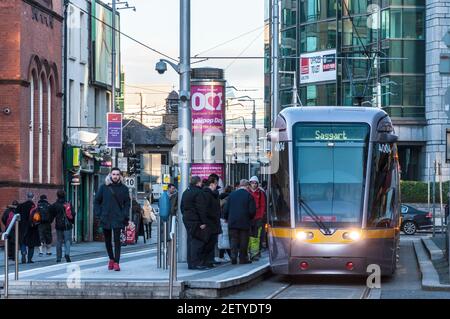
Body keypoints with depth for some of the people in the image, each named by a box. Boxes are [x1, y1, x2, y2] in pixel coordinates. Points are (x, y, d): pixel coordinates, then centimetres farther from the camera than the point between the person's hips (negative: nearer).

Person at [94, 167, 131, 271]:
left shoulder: (123, 188, 4)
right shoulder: (104, 187, 5)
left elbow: (127, 203, 8)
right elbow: (97, 201, 10)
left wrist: (125, 216, -4)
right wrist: (99, 213, -1)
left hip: (118, 219, -2)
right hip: (105, 219, 2)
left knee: (117, 240, -8)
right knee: (107, 240, 11)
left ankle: (116, 262, -7)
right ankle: (111, 259, 28)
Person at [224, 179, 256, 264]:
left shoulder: (232, 194, 2)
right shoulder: (249, 196, -7)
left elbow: (226, 209, 4)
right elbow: (252, 210, -9)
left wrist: (226, 218, 19)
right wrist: (250, 218, 10)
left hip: (232, 222, 2)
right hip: (244, 222, -2)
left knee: (233, 239, 6)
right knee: (243, 241, 6)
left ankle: (233, 257, -8)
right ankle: (243, 258, 8)